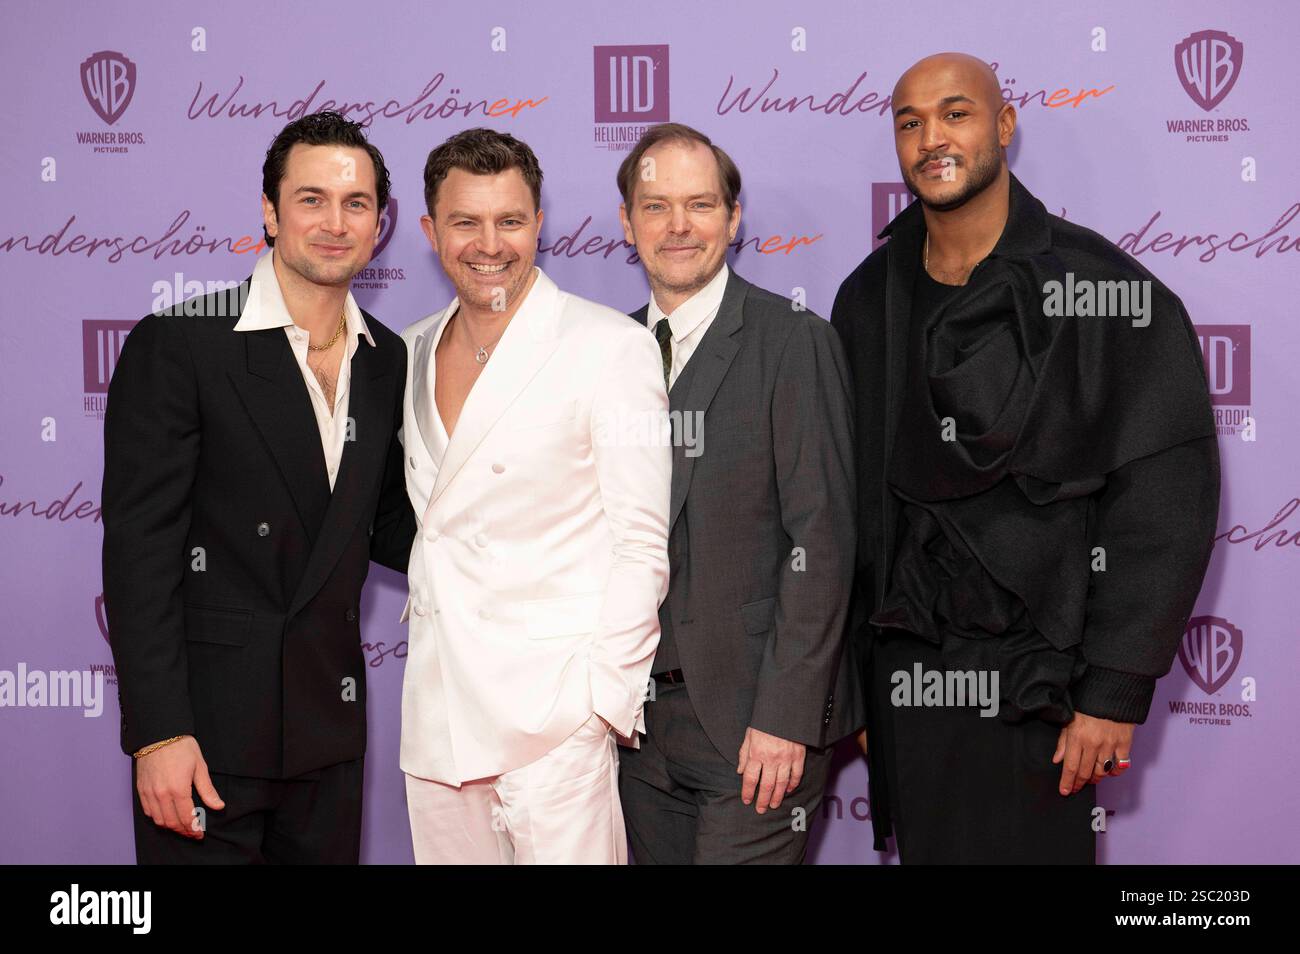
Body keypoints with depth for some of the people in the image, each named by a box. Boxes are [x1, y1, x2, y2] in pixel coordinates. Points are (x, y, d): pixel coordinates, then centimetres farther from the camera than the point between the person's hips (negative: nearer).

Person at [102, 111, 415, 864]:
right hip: (206, 725, -5)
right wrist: (158, 732, -17)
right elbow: (139, 548, -13)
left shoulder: (387, 359, 6)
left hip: (329, 725, 5)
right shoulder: (177, 343, -10)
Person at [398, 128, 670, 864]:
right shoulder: (413, 351, 11)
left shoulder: (612, 346, -7)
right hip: (436, 708, 6)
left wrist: (608, 699, -12)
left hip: (554, 704, -5)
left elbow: (641, 541, -9)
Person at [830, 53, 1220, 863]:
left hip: (1035, 686, -4)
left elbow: (1165, 503, -10)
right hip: (905, 675, 4)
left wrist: (1116, 694, -13)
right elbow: (850, 500, 10)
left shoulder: (1106, 294, -8)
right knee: (922, 851, 13)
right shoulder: (870, 299, 7)